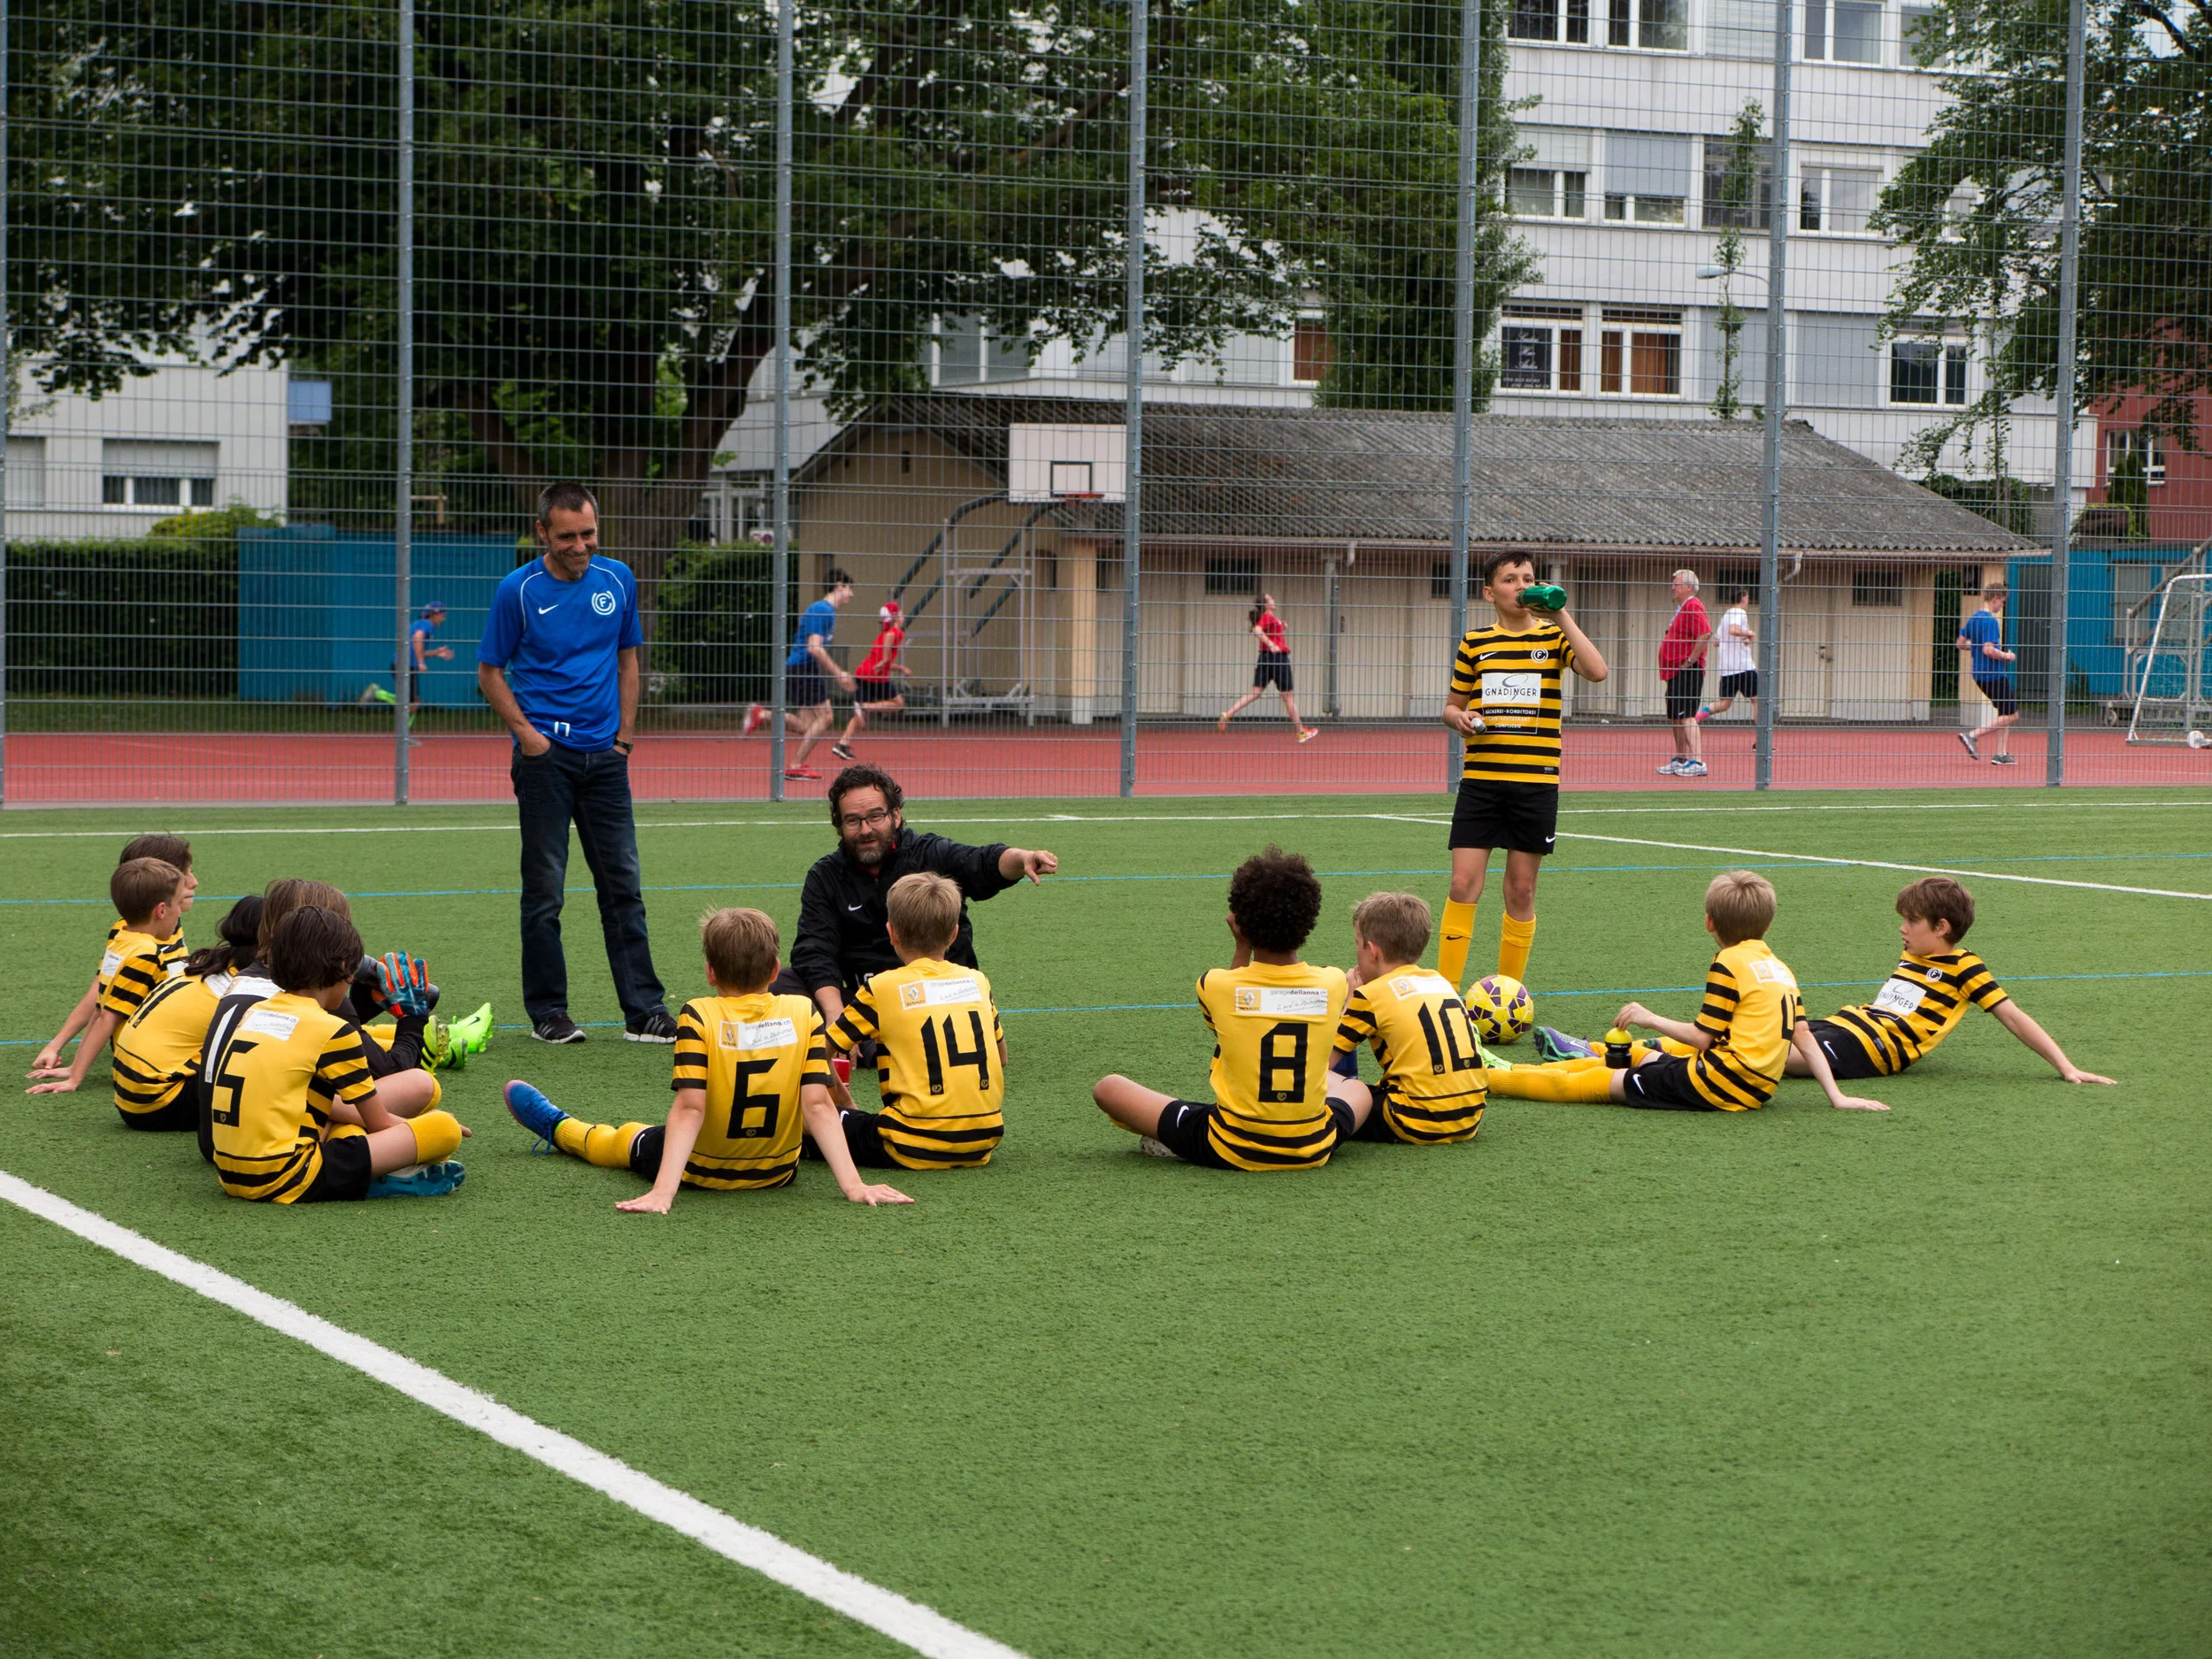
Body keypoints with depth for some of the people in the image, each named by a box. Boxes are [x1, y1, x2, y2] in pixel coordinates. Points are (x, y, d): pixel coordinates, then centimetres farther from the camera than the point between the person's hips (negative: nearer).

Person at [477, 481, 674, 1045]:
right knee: (545, 889, 0)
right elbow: (490, 671, 2)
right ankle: (547, 1011, 9)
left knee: (623, 886, 3)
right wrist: (526, 733, -9)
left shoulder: (618, 580, 5)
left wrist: (625, 733, 7)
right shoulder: (519, 590, -5)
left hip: (604, 754, 3)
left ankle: (643, 1010, 5)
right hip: (546, 755, -3)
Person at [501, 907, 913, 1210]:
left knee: (627, 1138, 30)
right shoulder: (804, 1014, -13)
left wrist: (663, 1191, -30)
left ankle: (557, 1127, 57)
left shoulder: (698, 1018, -21)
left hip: (703, 1172, -1)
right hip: (779, 1170, 1)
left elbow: (689, 1108, -27)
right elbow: (818, 1106, -18)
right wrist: (854, 1185, -19)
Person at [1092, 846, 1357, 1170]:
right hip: (1312, 1151, 2)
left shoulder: (1214, 985, -14)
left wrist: (1242, 946, 10)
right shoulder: (1334, 984, -10)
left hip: (1232, 1151, -2)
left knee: (1107, 1087, 9)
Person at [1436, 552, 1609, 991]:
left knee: (1522, 890, 6)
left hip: (1537, 780, 0)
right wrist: (1461, 718, -7)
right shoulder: (1475, 642, 8)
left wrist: (1561, 616, -13)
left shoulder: (1553, 636, 5)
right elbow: (1451, 705, 17)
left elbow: (1596, 671, -14)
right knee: (1464, 884, -7)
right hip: (1480, 778, 0)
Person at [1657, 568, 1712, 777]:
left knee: (1686, 715, -16)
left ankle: (1697, 761, -21)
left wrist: (1690, 661, -21)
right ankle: (1680, 760, 22)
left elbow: (1705, 634, -24)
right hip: (1675, 672, 11)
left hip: (1687, 672, -11)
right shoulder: (1681, 608, 20)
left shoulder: (1693, 606, -13)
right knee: (1676, 717, 15)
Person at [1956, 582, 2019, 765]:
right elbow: (1988, 650, -26)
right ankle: (1973, 735, -12)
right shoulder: (1991, 621, -18)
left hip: (1979, 674, 9)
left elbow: (1961, 644, 14)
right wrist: (2006, 656, -11)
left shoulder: (1973, 619, 9)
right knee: (2011, 714, -3)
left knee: (2005, 712, 15)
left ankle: (2001, 754, 10)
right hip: (1994, 674, -9)